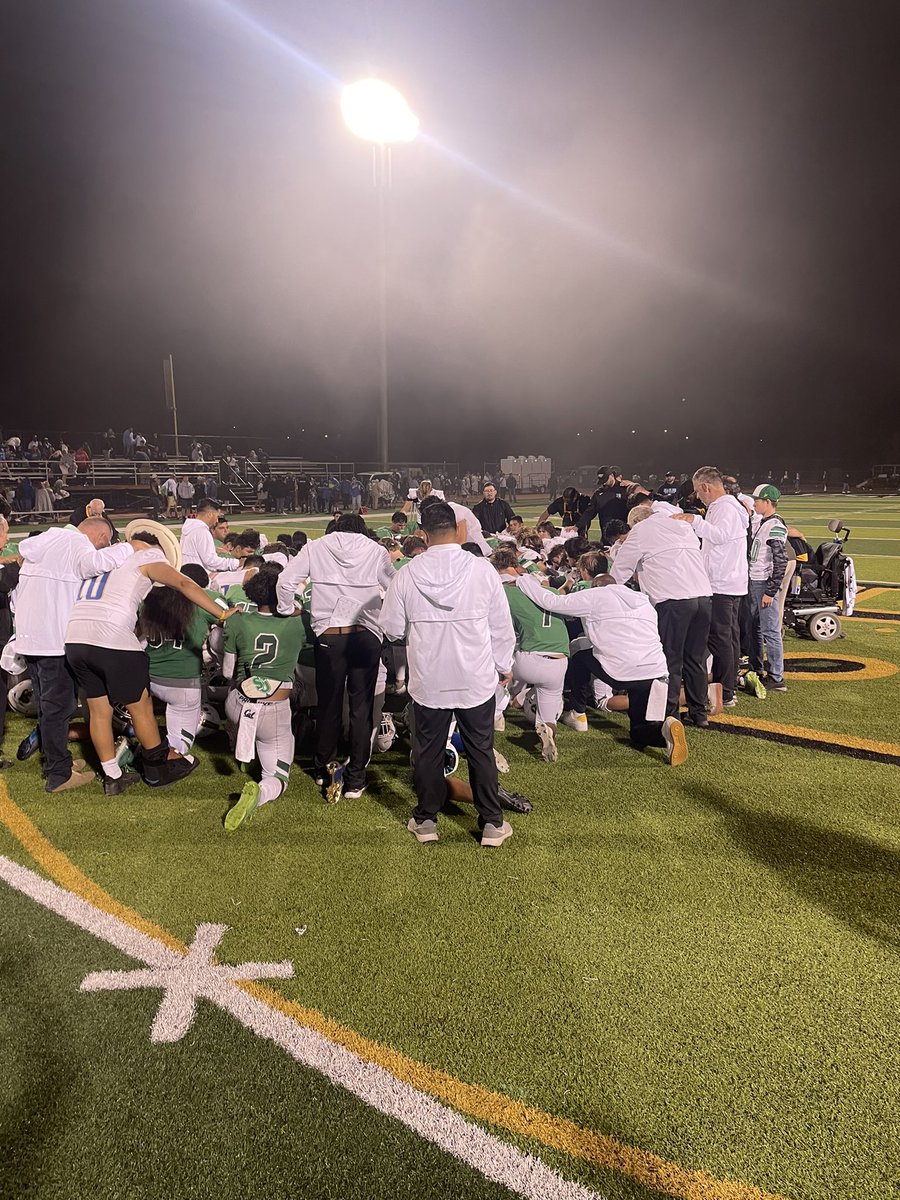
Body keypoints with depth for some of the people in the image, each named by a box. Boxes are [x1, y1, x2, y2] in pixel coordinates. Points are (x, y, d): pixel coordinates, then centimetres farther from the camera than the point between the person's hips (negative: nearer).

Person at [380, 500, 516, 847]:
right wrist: (505, 665, 13)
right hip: (476, 679, 0)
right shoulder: (482, 569, -11)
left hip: (428, 680, 0)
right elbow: (502, 627, -3)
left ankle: (425, 818, 28)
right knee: (481, 751, 13)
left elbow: (392, 629, -2)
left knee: (428, 751, 16)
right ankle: (492, 822, 22)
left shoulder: (407, 574, -10)